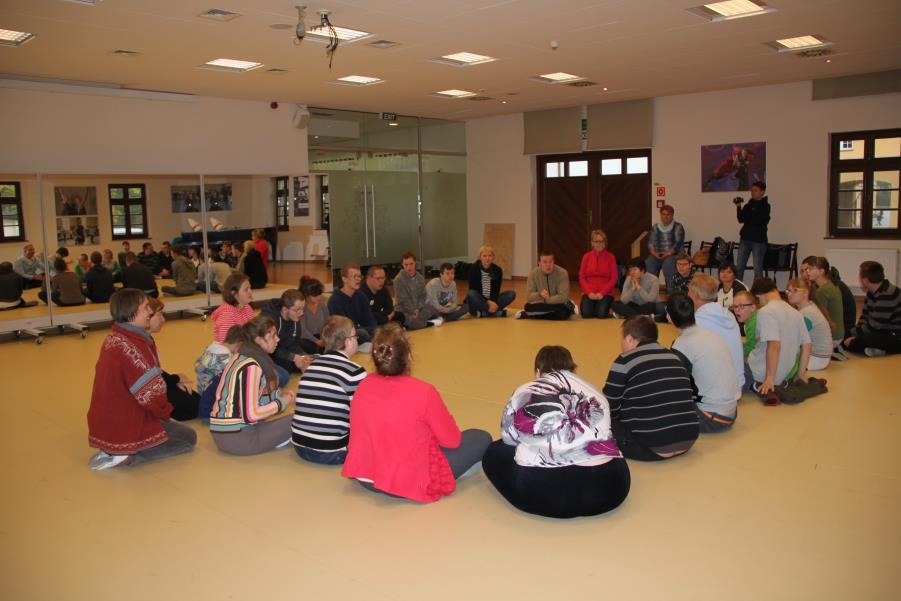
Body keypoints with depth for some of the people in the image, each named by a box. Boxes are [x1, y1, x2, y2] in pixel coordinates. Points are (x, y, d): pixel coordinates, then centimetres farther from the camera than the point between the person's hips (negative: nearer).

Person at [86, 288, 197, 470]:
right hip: (125, 427, -9)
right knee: (188, 437, 7)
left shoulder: (114, 338, 4)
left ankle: (115, 450, 10)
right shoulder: (129, 347, -25)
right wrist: (165, 413, -3)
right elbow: (151, 394, -23)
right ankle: (127, 454, -7)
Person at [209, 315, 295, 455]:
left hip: (225, 430, 9)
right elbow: (250, 415, -23)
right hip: (235, 437, -9)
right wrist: (283, 401, -10)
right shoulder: (251, 366, -20)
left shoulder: (241, 356, 9)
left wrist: (278, 393, 8)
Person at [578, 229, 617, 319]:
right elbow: (581, 277, 2)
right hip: (589, 293, 1)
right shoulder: (586, 256, 3)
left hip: (605, 293, -1)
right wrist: (589, 292, -11)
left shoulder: (610, 257, -1)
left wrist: (602, 293, -13)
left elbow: (614, 278, -3)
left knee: (601, 314, -23)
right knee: (586, 313, -22)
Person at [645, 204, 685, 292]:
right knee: (648, 263, -29)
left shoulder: (678, 227, 5)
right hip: (657, 255, 3)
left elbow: (678, 243, -6)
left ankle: (671, 292, -31)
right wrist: (655, 253, -15)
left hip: (673, 254, -3)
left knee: (668, 264, -36)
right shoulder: (655, 227, 15)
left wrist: (668, 253, -21)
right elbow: (651, 243, 6)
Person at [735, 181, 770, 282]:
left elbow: (759, 221, -13)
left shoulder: (765, 206, -2)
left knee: (757, 268, -3)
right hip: (745, 238, 5)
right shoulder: (748, 205, 12)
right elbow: (741, 219, 1)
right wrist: (738, 208, -11)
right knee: (739, 267, 2)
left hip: (759, 240, -5)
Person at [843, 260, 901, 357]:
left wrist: (854, 333, -12)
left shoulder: (886, 296, -26)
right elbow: (865, 317, 9)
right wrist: (856, 335, -5)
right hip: (883, 334, 10)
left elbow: (874, 326, -26)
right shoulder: (872, 292, 5)